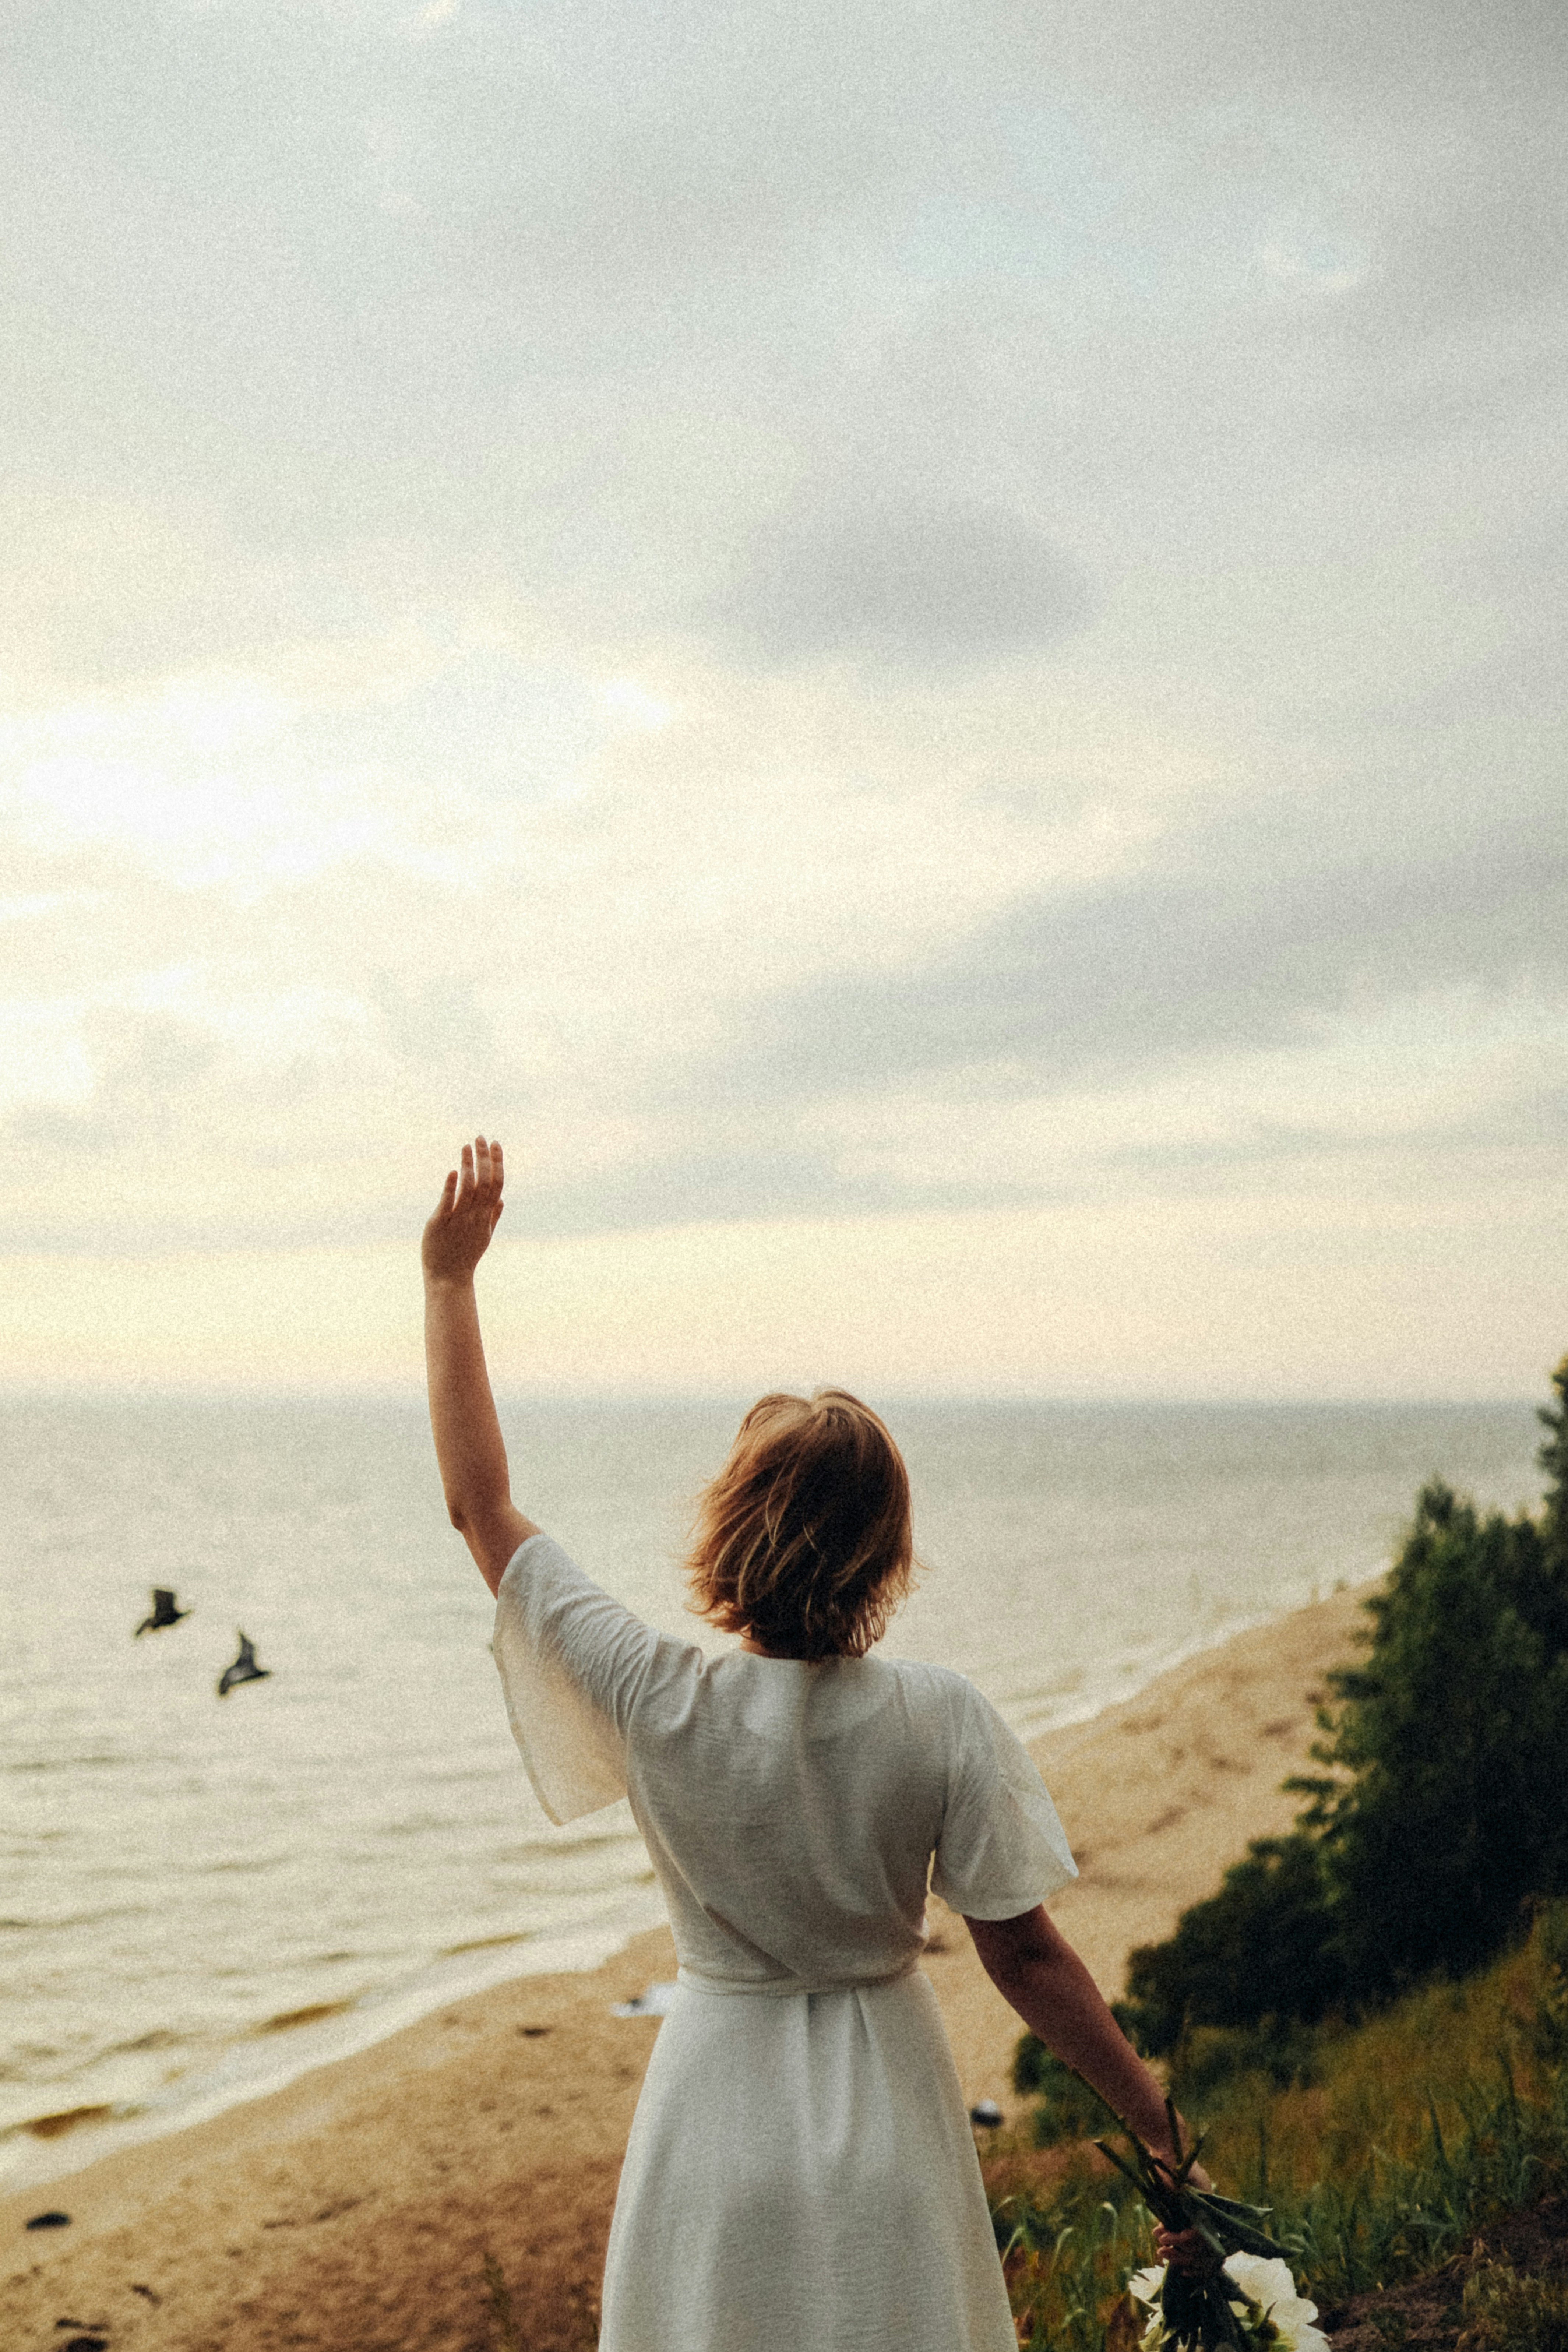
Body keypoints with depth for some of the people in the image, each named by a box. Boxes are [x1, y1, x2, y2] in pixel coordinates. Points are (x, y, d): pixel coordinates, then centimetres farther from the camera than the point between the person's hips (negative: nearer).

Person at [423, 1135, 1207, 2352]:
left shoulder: (662, 1702, -18)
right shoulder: (940, 1717, -18)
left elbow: (483, 1506, -8)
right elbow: (1023, 1952, -12)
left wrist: (450, 1280, -1)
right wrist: (1158, 2120, 1)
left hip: (720, 2104, 0)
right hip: (888, 2113, 0)